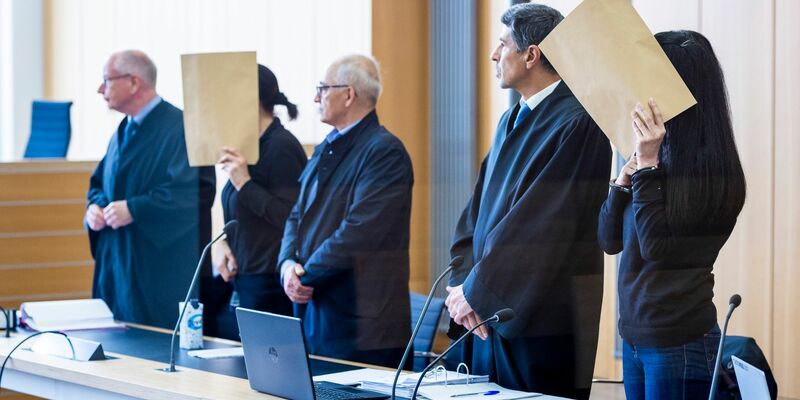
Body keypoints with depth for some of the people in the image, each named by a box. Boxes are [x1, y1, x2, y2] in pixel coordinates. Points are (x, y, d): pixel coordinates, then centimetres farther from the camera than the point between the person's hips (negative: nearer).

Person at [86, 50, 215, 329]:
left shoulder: (179, 128, -12)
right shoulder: (124, 131, 17)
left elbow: (195, 191, -22)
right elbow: (100, 183, 26)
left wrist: (134, 209, -22)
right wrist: (95, 207, 3)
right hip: (118, 267, 8)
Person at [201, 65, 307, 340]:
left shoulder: (282, 147, -15)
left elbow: (291, 218, -20)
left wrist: (245, 184, -21)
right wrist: (222, 242, 5)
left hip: (269, 286, -9)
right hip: (239, 279, 9)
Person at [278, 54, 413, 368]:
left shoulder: (385, 151, -12)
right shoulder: (327, 149, 17)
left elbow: (358, 232, -20)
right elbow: (298, 216, 16)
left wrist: (305, 275, -14)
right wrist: (288, 263, -4)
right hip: (313, 314, 8)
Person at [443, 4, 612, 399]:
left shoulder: (577, 123, -14)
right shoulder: (512, 120, 14)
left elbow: (540, 221, -19)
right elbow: (478, 208, 12)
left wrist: (476, 290, -15)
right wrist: (462, 281, -3)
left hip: (540, 323, -8)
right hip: (488, 315, 8)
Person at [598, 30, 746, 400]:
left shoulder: (709, 166, -14)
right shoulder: (660, 155, 9)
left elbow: (656, 245, -19)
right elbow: (610, 240, 8)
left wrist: (646, 164, -19)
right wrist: (627, 174, -5)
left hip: (679, 342, -8)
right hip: (634, 336, 8)